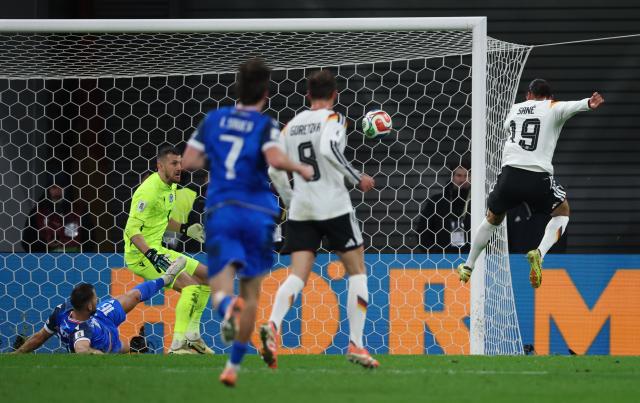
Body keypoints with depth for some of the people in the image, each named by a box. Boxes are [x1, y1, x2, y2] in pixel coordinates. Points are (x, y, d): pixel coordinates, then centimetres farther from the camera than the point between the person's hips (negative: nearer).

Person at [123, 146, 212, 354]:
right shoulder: (149, 190, -21)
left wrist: (185, 228, 14)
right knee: (191, 285, -22)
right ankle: (178, 345, -24)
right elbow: (132, 229, -26)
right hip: (141, 254, -10)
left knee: (206, 275, 12)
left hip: (157, 250, 10)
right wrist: (151, 255, -35)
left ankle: (191, 335, 19)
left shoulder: (170, 187, 10)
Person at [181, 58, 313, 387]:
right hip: (257, 212, -1)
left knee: (221, 289, -7)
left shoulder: (213, 119, 9)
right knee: (251, 292, 15)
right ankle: (233, 366, 15)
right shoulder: (265, 124, -2)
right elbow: (275, 158, -21)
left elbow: (189, 162, 6)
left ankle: (228, 308, -46)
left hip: (220, 211, 1)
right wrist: (302, 169, -3)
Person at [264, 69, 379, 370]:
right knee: (357, 271, 8)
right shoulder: (332, 119, -3)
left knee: (298, 276, -3)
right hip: (334, 207, -4)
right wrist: (357, 178, -13)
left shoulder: (291, 125, 13)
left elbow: (274, 170, 12)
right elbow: (328, 150, -22)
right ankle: (356, 345, 0)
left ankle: (272, 325, -32)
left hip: (301, 210, 4)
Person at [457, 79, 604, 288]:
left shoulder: (515, 109, 20)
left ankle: (468, 267, 34)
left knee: (493, 218, 27)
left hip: (510, 173, 3)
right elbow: (570, 106, -16)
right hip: (539, 176, -3)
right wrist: (588, 104, -36)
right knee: (562, 212, 22)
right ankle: (539, 252, -4)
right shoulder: (552, 108, 8)